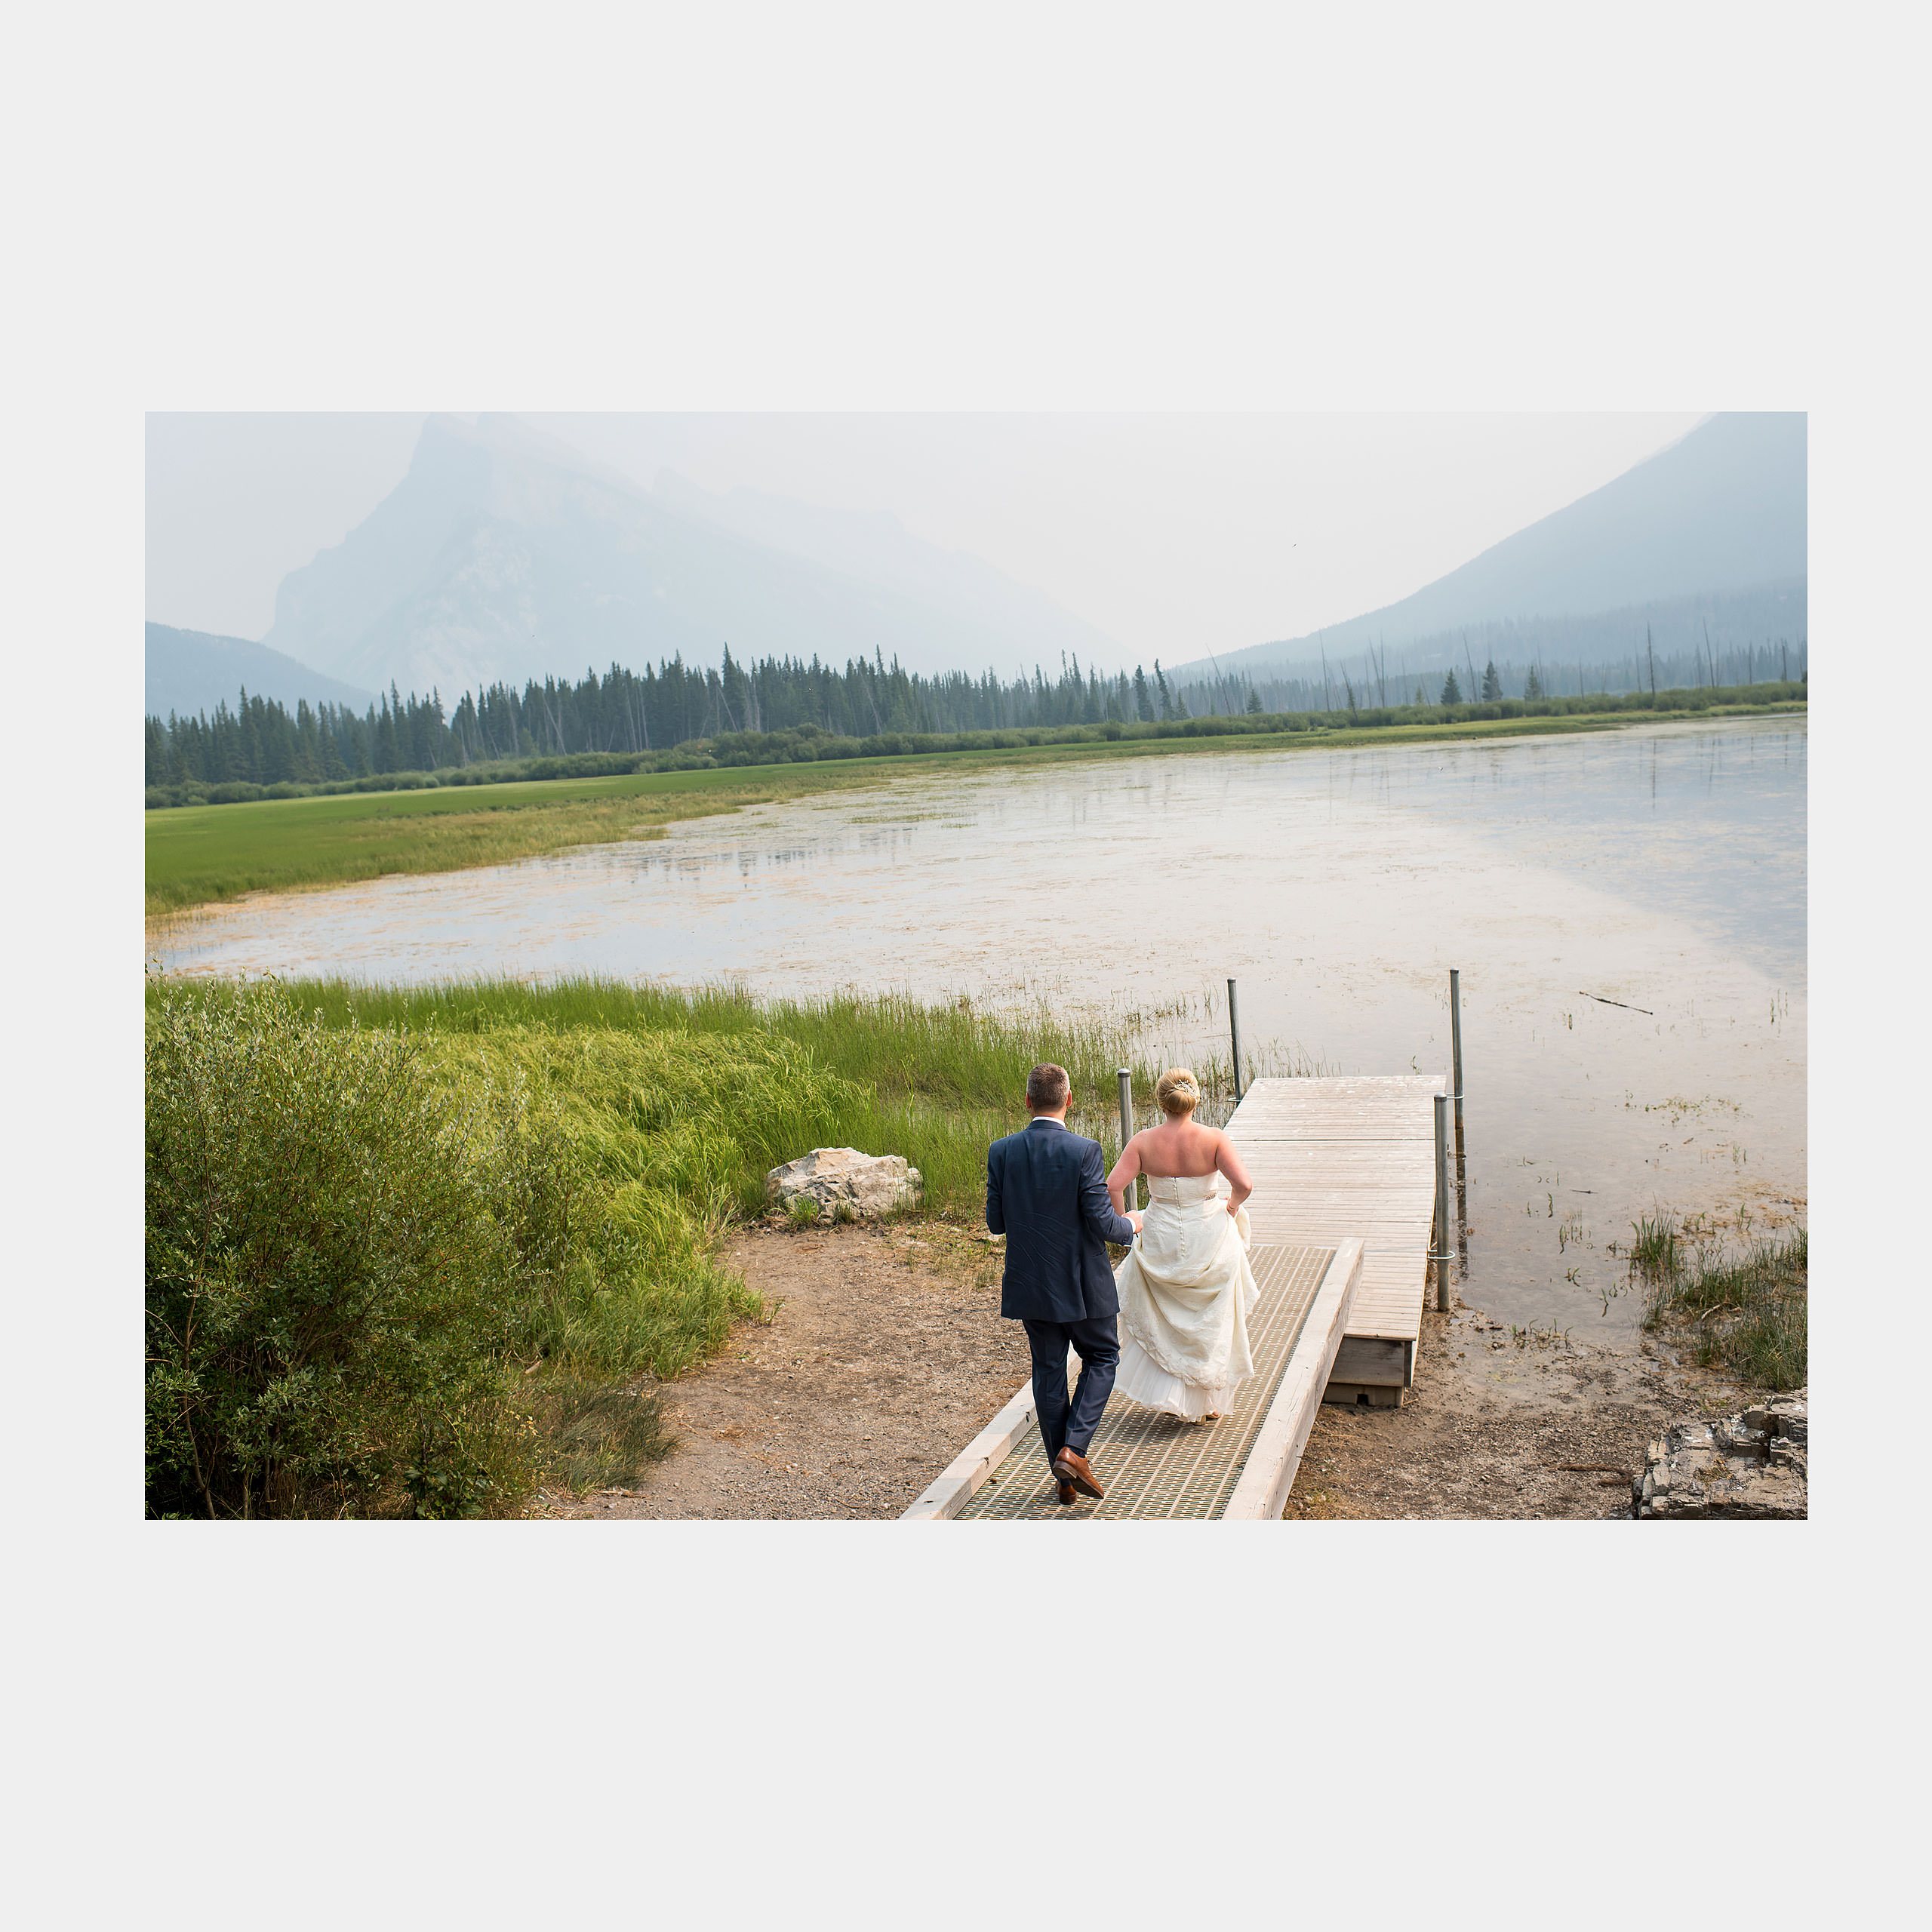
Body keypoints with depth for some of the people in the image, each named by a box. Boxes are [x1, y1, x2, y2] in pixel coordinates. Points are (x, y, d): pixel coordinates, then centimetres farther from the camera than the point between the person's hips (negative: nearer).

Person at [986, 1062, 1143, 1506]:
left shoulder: (1001, 1152, -7)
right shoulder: (1083, 1152, -18)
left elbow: (996, 1222, 0)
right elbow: (1102, 1224, -17)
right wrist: (1131, 1224, 4)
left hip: (1030, 1284, 3)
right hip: (1082, 1284, -3)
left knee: (1048, 1372, 14)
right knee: (1102, 1357, 19)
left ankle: (1065, 1478, 22)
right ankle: (1073, 1449, 3)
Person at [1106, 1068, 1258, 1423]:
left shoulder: (1143, 1143, -11)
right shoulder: (1214, 1139, -14)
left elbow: (1111, 1187, -17)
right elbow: (1244, 1184, -23)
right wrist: (1231, 1205, -2)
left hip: (1161, 1241, 1)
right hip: (1210, 1239, -1)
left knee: (1162, 1321, 23)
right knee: (1212, 1323, 19)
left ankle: (1166, 1393, 24)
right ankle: (1208, 1403, 30)